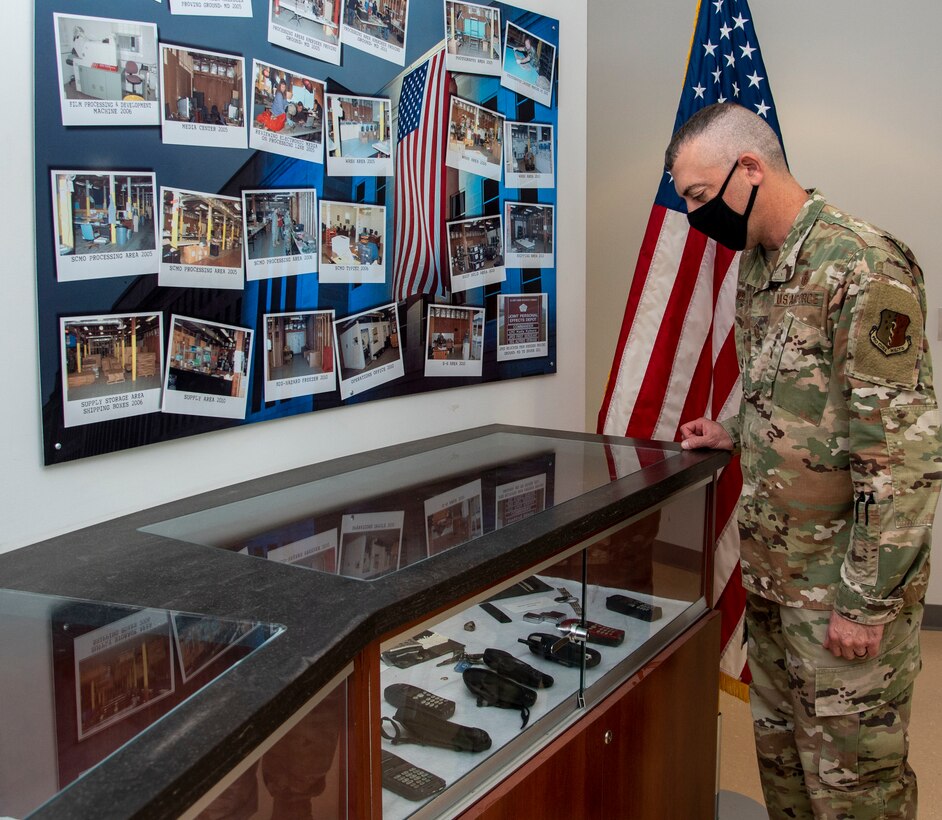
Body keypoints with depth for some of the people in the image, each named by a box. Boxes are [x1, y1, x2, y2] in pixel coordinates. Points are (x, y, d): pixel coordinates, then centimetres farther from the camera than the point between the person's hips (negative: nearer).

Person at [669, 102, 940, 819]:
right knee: (780, 753, 20)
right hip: (773, 569, 8)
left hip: (846, 578, -8)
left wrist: (866, 600, -20)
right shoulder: (756, 266, 9)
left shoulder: (863, 269, -20)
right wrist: (734, 434, 11)